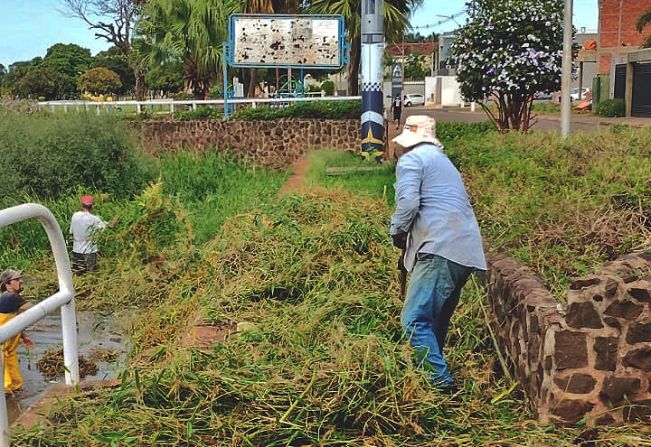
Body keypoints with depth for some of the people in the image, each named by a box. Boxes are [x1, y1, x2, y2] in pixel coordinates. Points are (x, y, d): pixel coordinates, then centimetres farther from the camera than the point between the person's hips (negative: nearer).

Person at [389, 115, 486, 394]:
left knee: (415, 320, -12)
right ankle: (436, 375, 21)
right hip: (466, 252, 10)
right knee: (437, 320, 16)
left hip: (441, 249, -9)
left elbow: (408, 202, -13)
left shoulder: (411, 159, 3)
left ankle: (443, 386, -19)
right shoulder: (443, 161, 31)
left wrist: (397, 232, 4)